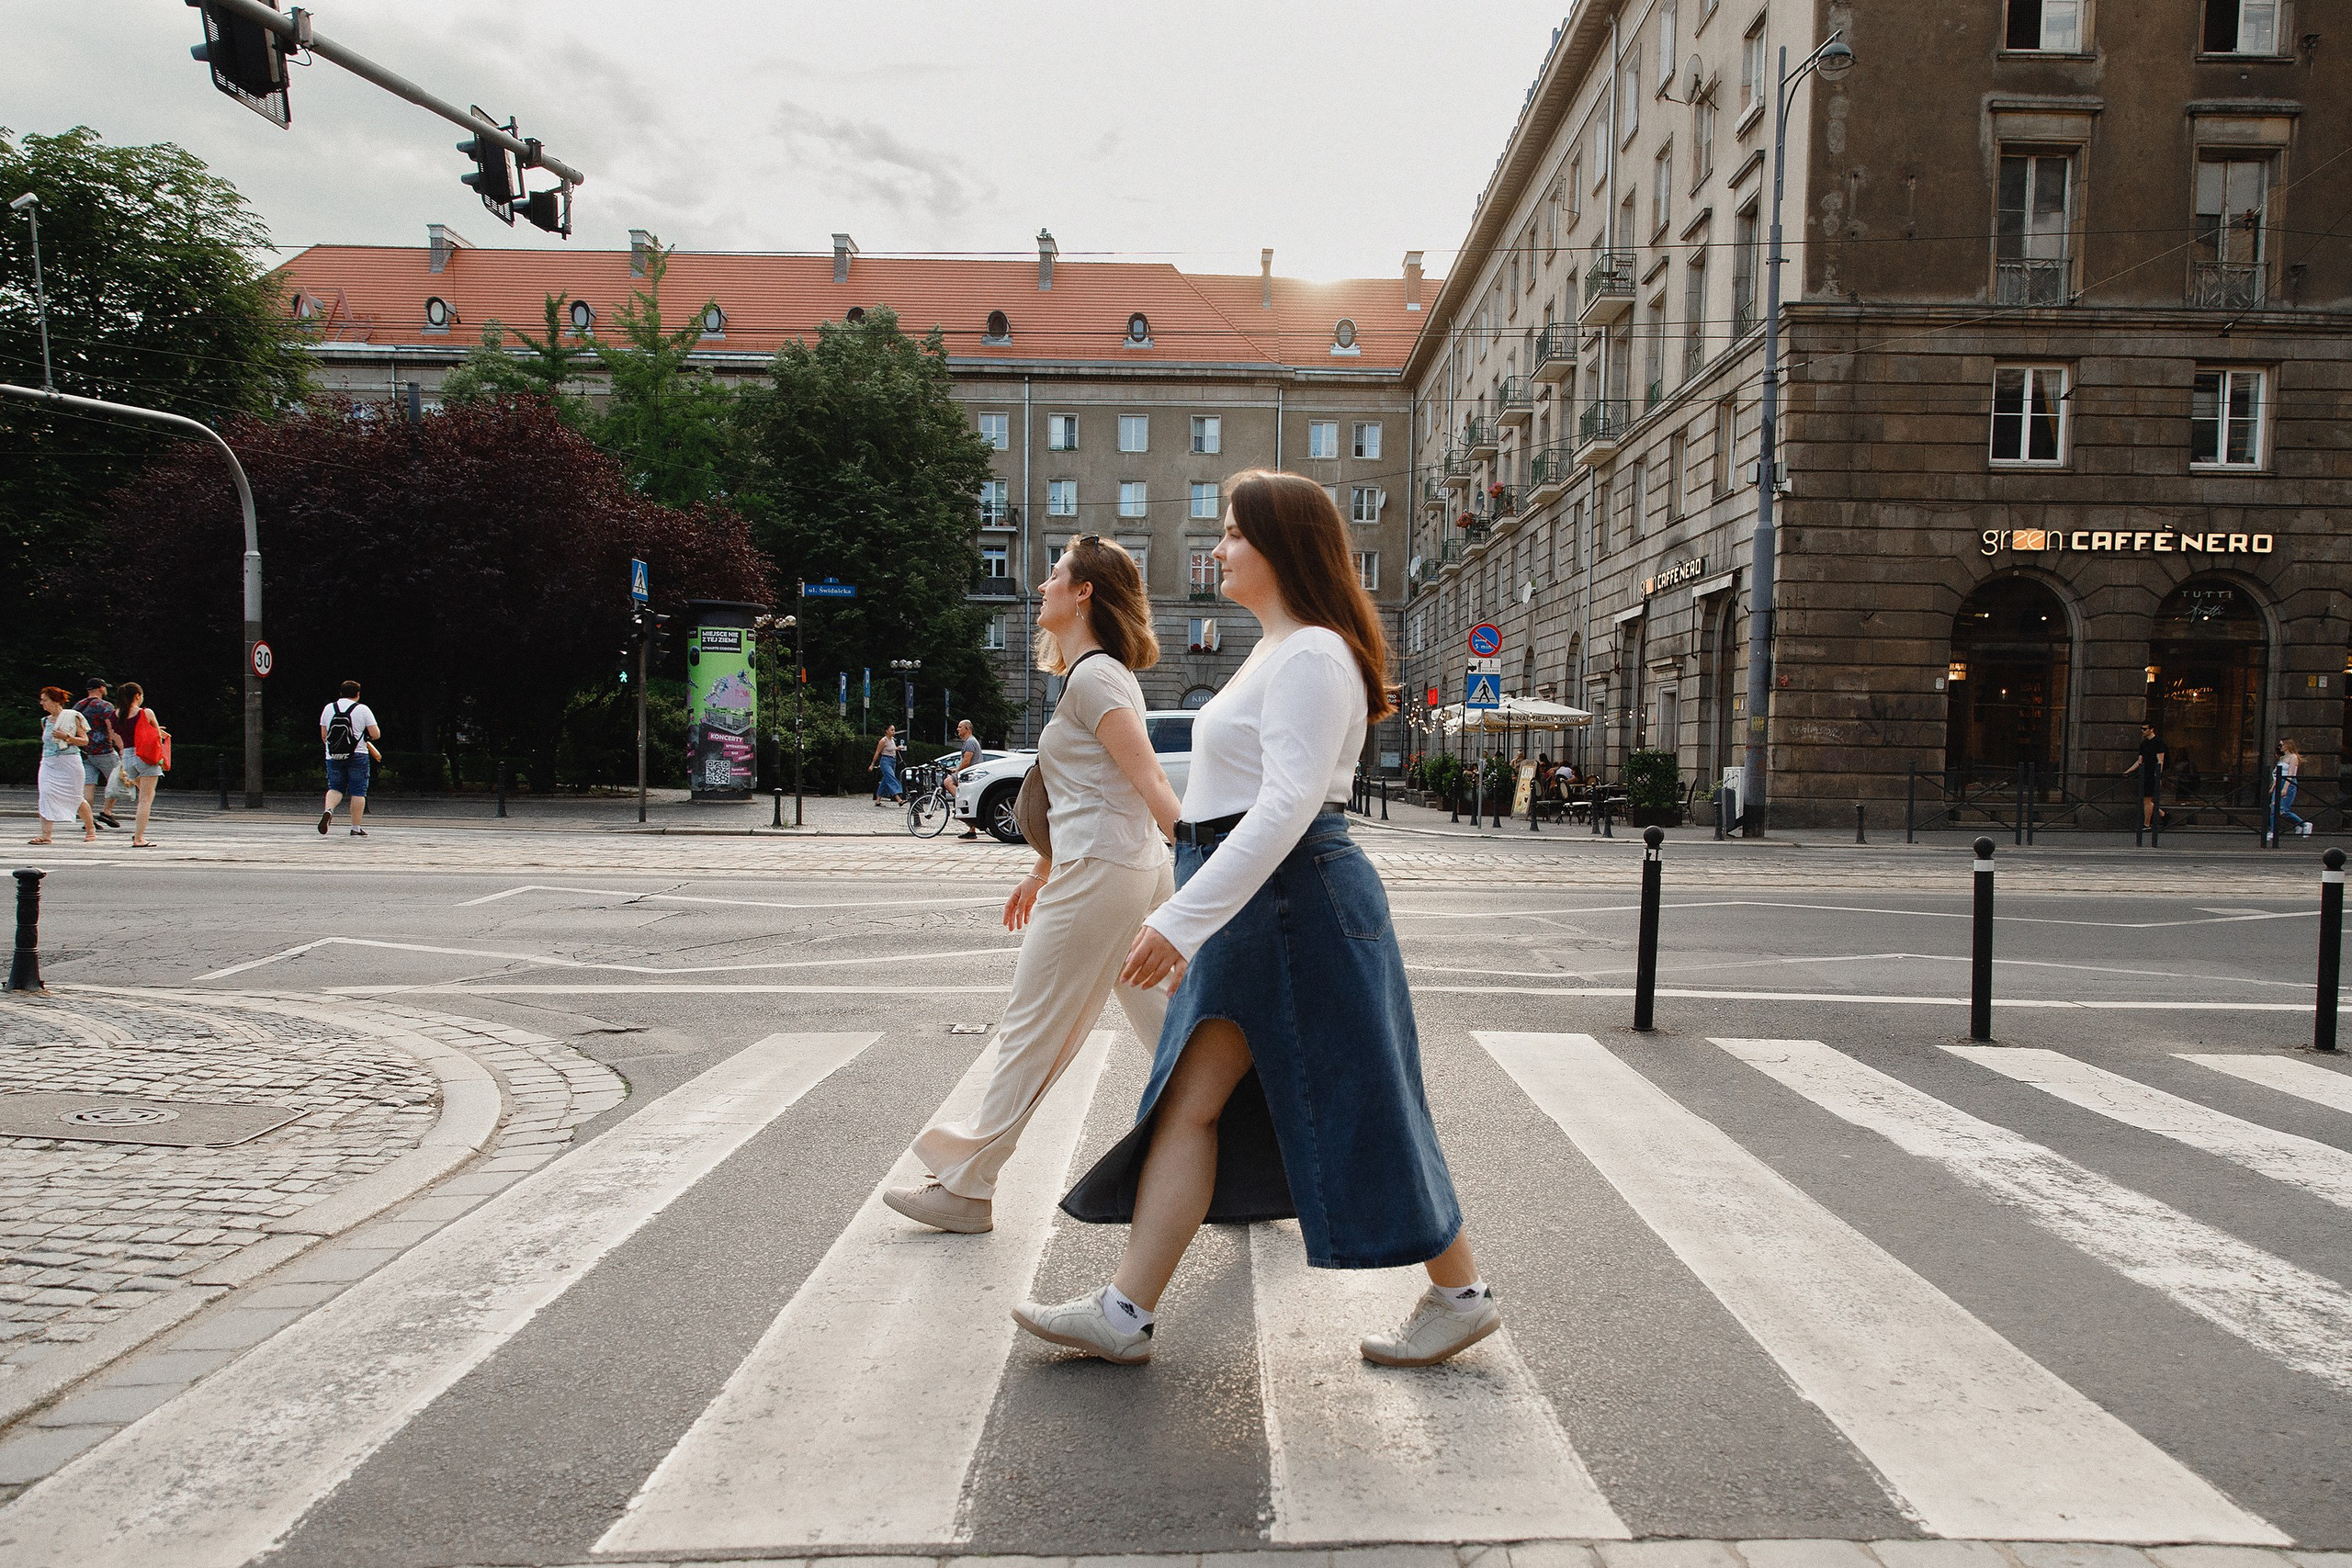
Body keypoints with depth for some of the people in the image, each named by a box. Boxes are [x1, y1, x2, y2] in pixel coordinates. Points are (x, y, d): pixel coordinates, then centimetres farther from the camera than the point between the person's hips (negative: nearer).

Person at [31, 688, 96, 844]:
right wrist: (44, 758, 18)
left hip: (69, 762, -5)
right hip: (48, 763, 5)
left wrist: (66, 737, -17)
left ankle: (91, 829, 19)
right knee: (46, 795, -10)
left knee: (75, 797, 1)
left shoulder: (72, 717, -3)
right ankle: (46, 834, -12)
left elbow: (85, 740, -4)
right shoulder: (46, 721, 13)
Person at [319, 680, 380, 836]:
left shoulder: (328, 708, 6)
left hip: (333, 757, 3)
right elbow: (376, 735, -7)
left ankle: (328, 810, -13)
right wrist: (365, 737, 15)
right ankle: (355, 828, 4)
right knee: (358, 792, 3)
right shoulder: (363, 709, -4)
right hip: (357, 756, -3)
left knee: (335, 788, 15)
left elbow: (324, 736, 10)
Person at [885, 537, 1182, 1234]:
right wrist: (1042, 872, 33)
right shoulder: (1105, 674, 20)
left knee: (1031, 1033, 0)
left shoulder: (1091, 677, -11)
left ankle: (964, 1188, 11)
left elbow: (1150, 783, -20)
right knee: (1171, 1028, 11)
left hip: (1098, 875, -10)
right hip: (1139, 870, 10)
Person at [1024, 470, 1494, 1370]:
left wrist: (1181, 919, -30)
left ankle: (1460, 1294, 18)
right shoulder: (1277, 651, 18)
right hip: (1249, 904, 10)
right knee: (1188, 1101, 6)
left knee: (1354, 1109, 0)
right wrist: (1190, 918, 24)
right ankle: (1126, 1313, 10)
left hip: (1292, 897, -10)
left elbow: (1288, 805, -25)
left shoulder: (1311, 656, -14)